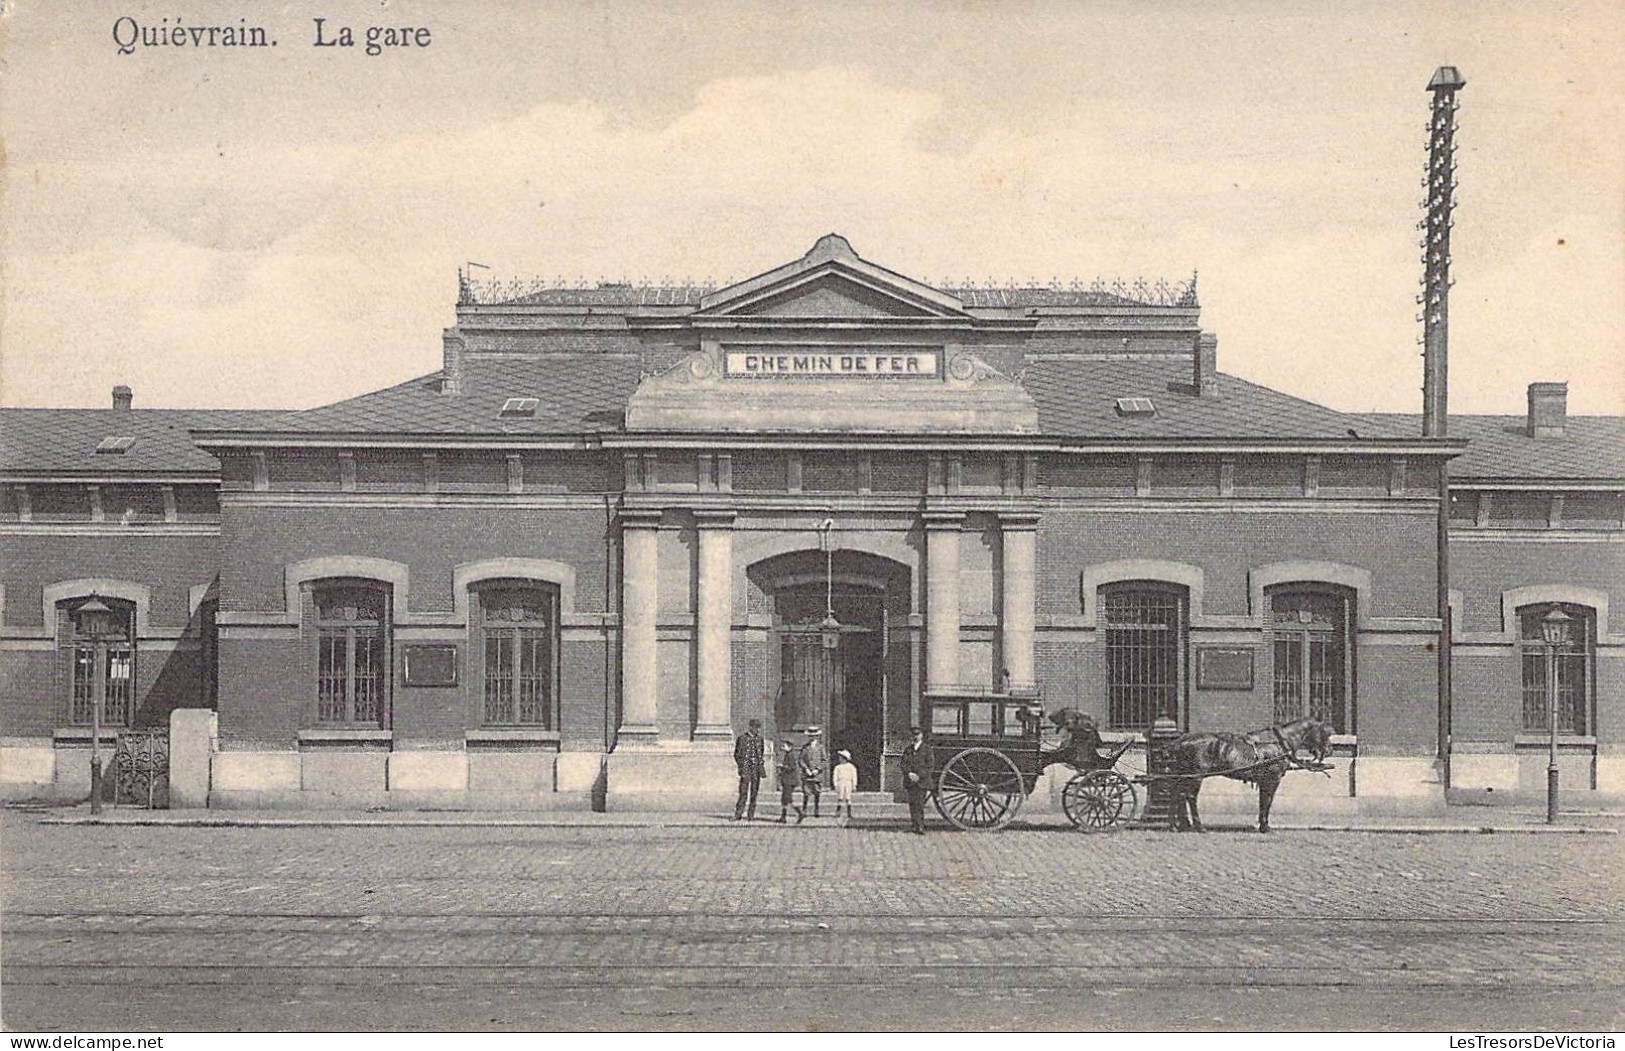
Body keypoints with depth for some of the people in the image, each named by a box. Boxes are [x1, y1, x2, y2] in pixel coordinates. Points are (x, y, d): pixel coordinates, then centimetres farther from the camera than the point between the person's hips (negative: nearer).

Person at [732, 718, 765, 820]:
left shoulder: (759, 738, 11)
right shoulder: (742, 738, -4)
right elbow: (737, 754, -1)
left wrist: (762, 768, 12)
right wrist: (741, 766, -8)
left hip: (757, 769, 5)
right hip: (746, 768, -5)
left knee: (754, 792, 5)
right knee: (743, 791, -9)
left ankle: (751, 815, 10)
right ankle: (738, 814, -4)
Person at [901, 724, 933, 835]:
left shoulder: (927, 750, 2)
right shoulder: (907, 750, 13)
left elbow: (929, 767, -3)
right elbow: (904, 764, 6)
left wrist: (919, 776, -14)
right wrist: (909, 773, -13)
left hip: (922, 782, -4)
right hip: (910, 782, 4)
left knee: (919, 804, -9)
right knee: (912, 804, 1)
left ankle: (920, 828, -8)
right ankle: (914, 826, 4)